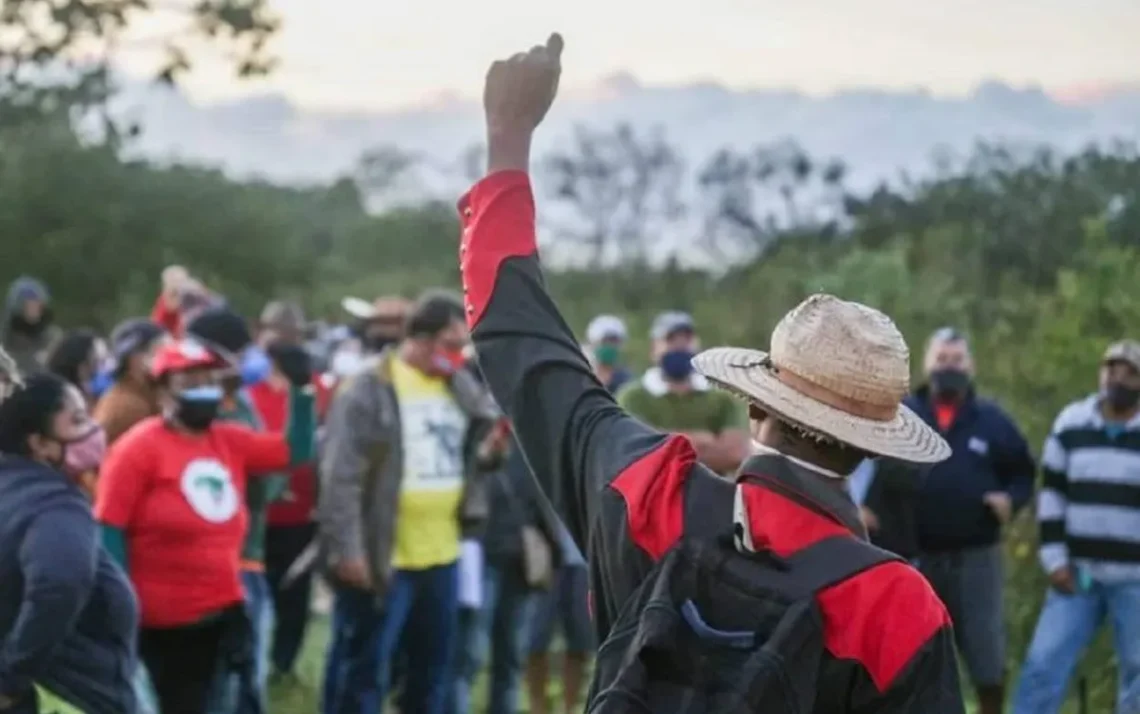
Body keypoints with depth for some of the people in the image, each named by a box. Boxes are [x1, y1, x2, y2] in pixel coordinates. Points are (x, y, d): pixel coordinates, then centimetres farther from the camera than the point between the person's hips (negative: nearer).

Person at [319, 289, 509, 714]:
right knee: (362, 672, 0)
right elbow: (341, 477, -16)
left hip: (441, 555, 7)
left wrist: (491, 451, -6)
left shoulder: (461, 387, 9)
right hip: (382, 559, -7)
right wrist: (345, 548, -20)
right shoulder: (370, 389, -13)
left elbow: (470, 455, 18)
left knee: (433, 670, 16)